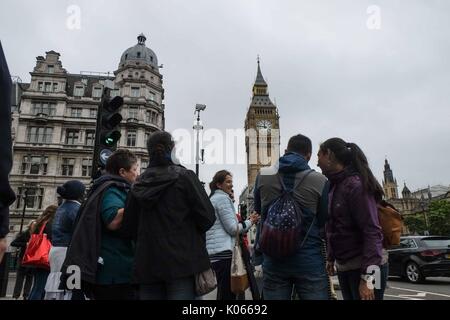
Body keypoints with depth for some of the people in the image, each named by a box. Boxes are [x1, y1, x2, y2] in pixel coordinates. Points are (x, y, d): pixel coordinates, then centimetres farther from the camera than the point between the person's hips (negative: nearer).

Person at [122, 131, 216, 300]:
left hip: (147, 265, 5)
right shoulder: (184, 176, -5)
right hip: (182, 261, -4)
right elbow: (207, 216, -10)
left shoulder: (139, 184, 7)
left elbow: (128, 228, 10)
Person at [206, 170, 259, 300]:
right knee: (228, 293, -7)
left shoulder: (212, 198, 21)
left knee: (223, 292, 13)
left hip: (213, 252, 10)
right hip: (223, 252, -10)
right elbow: (233, 228, -12)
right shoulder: (223, 198, -8)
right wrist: (250, 222, 2)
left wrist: (247, 220, 18)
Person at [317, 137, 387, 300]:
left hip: (364, 268, -7)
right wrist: (331, 258, 11)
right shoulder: (334, 186, 9)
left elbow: (372, 232, -20)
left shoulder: (355, 185, -15)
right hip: (343, 268, 7)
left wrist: (367, 277, -22)